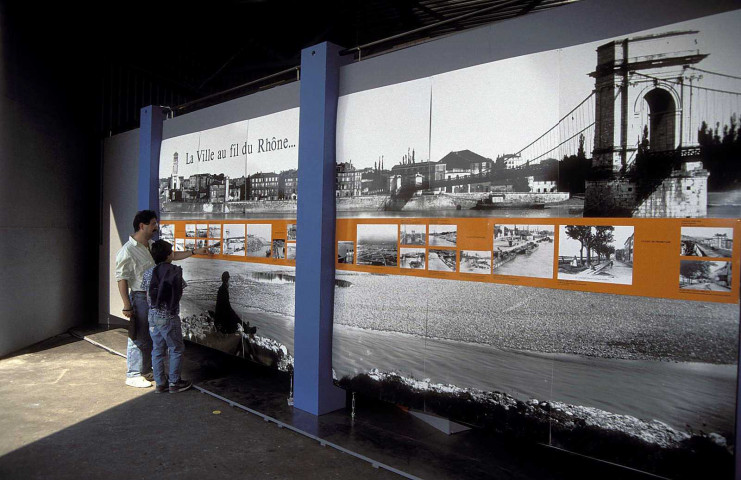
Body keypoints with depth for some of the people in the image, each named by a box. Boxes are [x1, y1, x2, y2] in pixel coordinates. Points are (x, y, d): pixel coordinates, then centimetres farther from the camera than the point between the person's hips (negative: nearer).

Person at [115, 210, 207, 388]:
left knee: (151, 337, 17)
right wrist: (127, 306, -18)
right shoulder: (127, 251, -16)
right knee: (138, 338, -1)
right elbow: (121, 279, -17)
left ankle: (146, 370, 30)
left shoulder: (152, 245, 8)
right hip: (140, 297, -8)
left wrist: (194, 252, 20)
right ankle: (133, 375, 12)